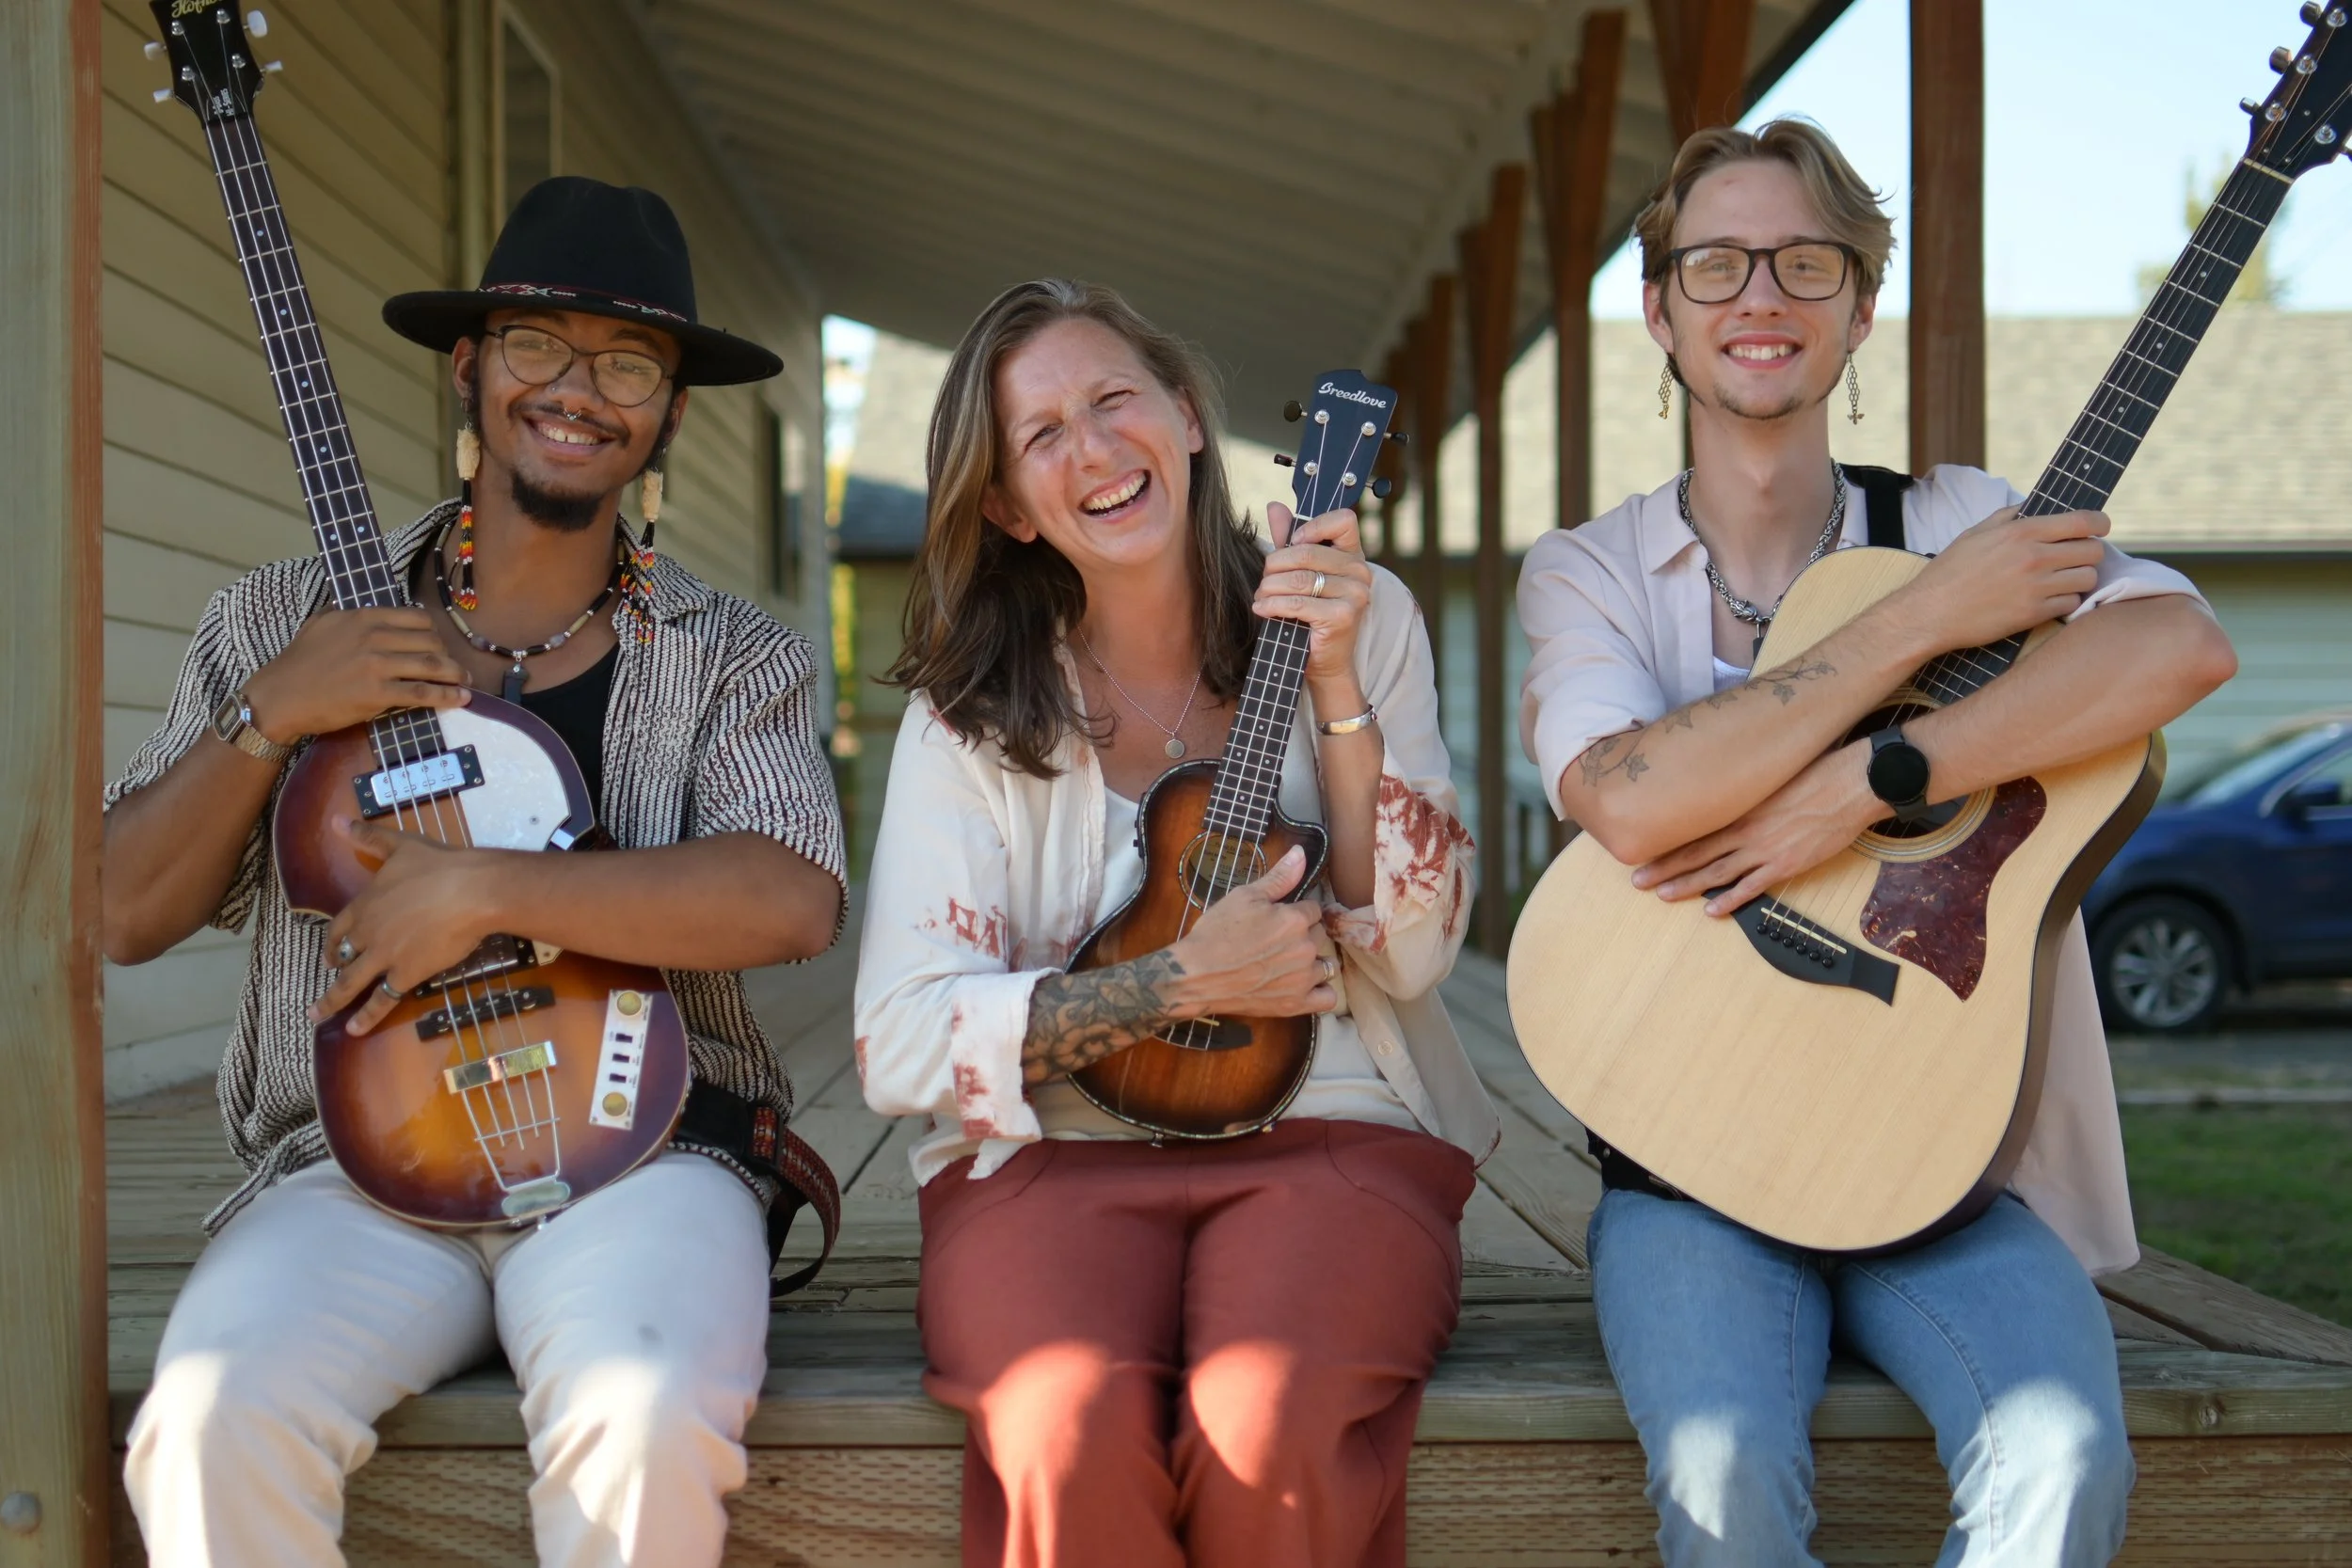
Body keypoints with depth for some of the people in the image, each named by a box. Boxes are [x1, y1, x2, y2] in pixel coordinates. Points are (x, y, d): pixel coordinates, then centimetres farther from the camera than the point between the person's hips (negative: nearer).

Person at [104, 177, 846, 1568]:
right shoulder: (286, 621, 11)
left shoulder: (733, 659, 7)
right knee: (217, 1422, -29)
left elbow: (794, 901, -13)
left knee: (649, 1424, -32)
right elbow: (124, 917, 8)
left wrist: (485, 890, -18)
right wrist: (272, 719, -7)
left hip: (640, 1148, -1)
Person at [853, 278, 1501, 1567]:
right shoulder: (971, 711, 3)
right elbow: (900, 1047, -5)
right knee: (1077, 1433, -33)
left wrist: (1338, 687, -11)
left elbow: (1410, 954, -1)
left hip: (1332, 1134, 1)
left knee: (1273, 1426, -32)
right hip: (1052, 1150, 0)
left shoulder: (1362, 619, 6)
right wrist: (1184, 985, -14)